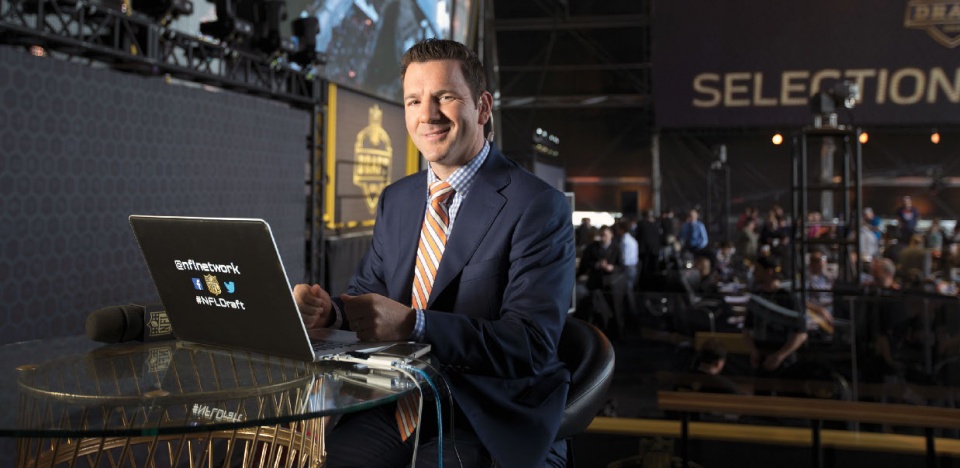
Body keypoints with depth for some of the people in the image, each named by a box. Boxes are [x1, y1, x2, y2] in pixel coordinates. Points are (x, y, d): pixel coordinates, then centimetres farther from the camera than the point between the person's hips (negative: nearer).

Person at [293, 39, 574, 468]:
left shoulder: (539, 207, -10)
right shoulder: (396, 199, 12)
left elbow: (532, 344, -17)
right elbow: (367, 292, 14)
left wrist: (412, 324, -27)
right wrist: (327, 309, -10)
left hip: (490, 428, -4)